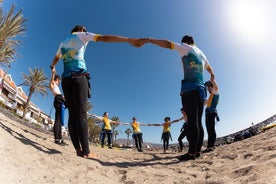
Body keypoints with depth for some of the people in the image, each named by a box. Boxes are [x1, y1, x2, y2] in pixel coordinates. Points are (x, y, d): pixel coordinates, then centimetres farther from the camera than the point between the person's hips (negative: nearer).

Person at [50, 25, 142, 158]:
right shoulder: (82, 35, 12)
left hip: (65, 78, 6)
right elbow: (104, 38, -3)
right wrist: (129, 40, -10)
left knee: (72, 114, -1)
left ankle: (78, 149, -6)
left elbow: (56, 59, 44)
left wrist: (52, 67, 67)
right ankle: (86, 151, -17)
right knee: (81, 113, -14)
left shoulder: (63, 42, 27)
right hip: (79, 76, -5)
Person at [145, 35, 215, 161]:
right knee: (198, 122, 6)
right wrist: (212, 76, 63)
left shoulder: (186, 47, 7)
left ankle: (191, 153, -11)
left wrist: (149, 40, -8)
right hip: (201, 90, 7)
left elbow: (168, 44, -8)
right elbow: (209, 68, 43)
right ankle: (197, 151, 9)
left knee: (192, 122, -13)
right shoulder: (202, 54, 26)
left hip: (190, 89, -7)